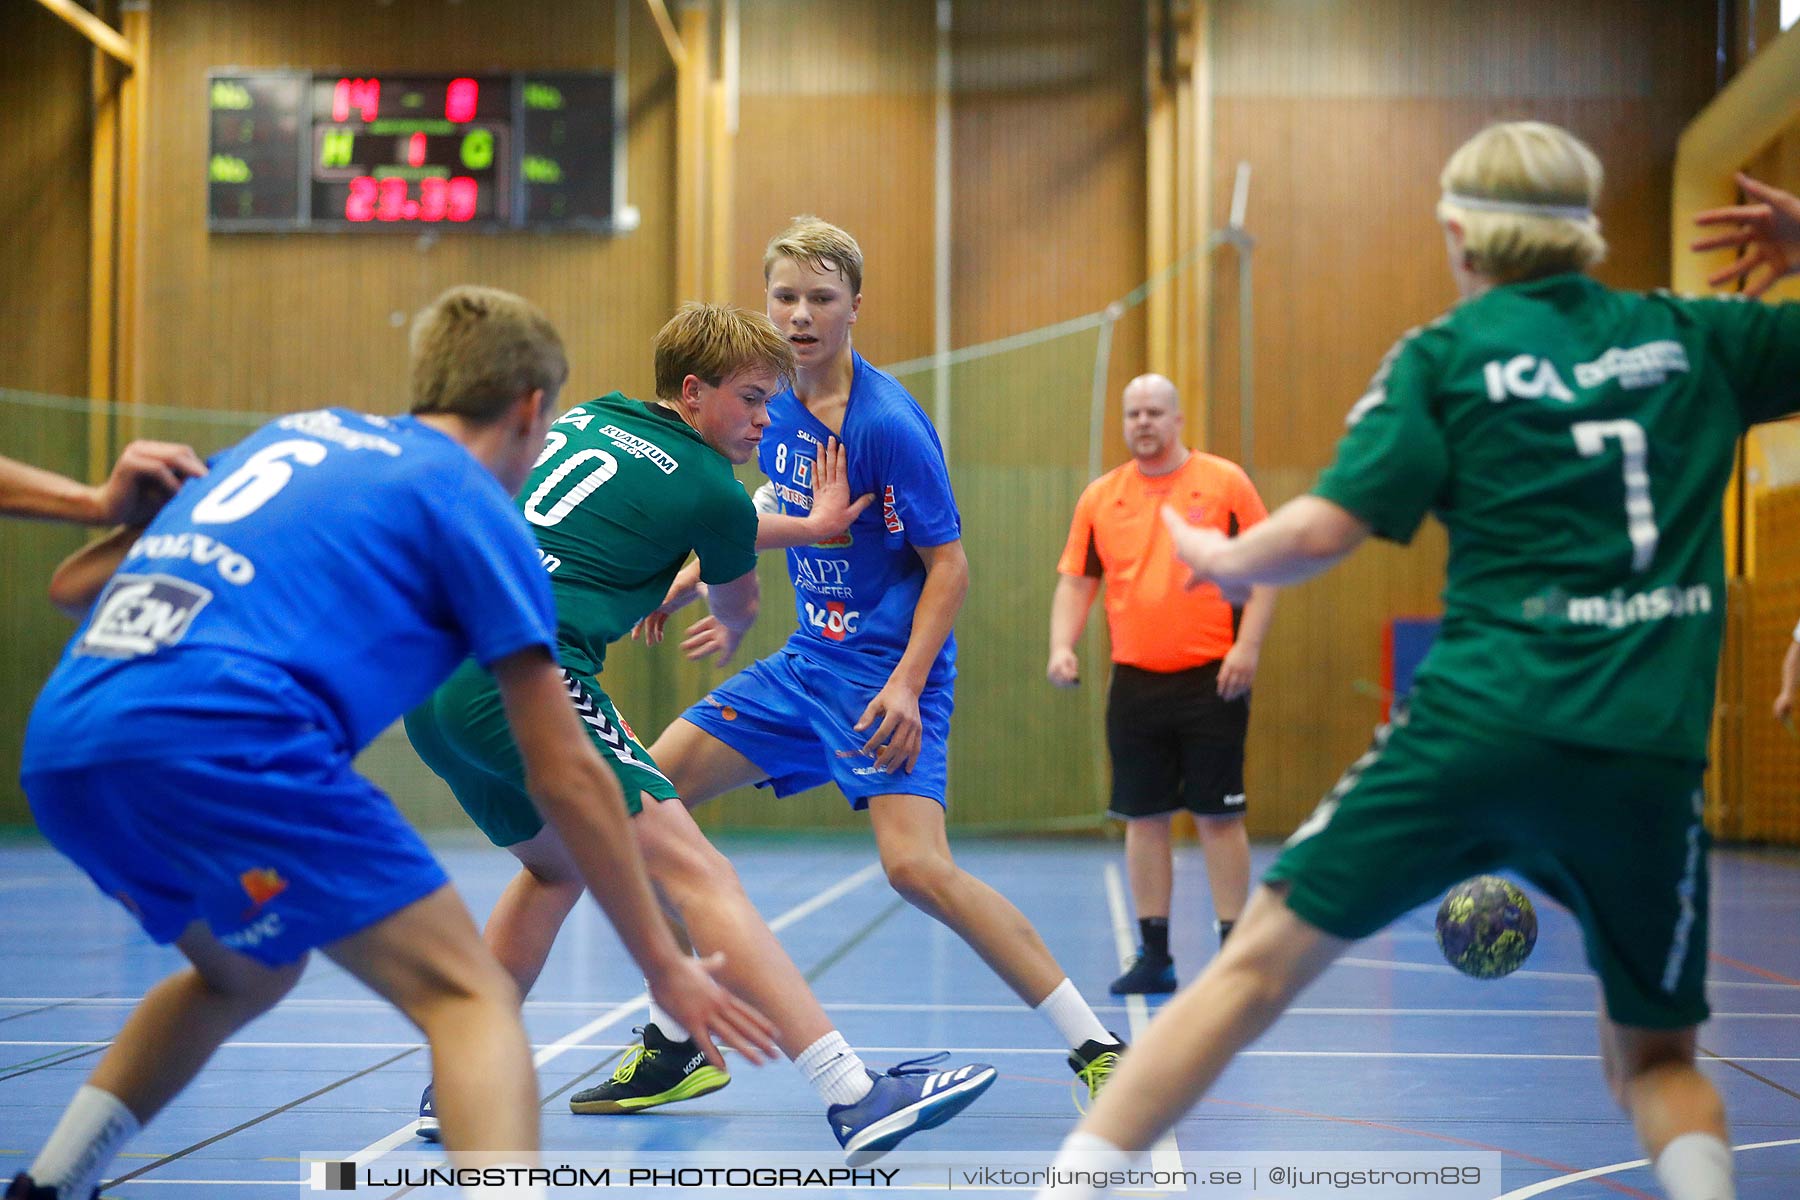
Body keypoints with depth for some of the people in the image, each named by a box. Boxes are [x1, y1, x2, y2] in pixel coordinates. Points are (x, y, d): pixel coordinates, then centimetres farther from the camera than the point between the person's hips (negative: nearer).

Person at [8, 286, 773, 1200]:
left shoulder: (295, 432, 27)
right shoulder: (474, 505, 8)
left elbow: (75, 580, 28)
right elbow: (566, 776, 8)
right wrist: (664, 965, 14)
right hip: (216, 742, -8)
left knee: (244, 974, 32)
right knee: (472, 998, -4)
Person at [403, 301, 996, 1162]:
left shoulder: (590, 416, 19)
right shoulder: (711, 487, 0)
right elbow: (736, 606, 20)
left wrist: (804, 525, 36)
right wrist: (727, 632, 44)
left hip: (435, 691, 9)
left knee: (557, 868, 28)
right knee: (698, 874, -12)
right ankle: (855, 1099, -19)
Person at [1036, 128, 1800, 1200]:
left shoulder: (1444, 356, 5)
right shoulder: (1688, 337, 13)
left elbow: (1326, 528, -4)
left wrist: (1218, 555, 13)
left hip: (1481, 722, -2)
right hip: (1653, 753, 3)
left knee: (1261, 962, 7)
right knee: (1655, 1056, 20)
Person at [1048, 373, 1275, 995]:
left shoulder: (1225, 481, 0)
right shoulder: (1100, 497, 9)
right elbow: (1076, 580, 11)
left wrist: (1247, 646, -11)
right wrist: (1062, 645, -5)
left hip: (1211, 680, -3)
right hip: (1134, 682, 3)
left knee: (1218, 816, -1)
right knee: (1144, 817, 7)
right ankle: (1153, 955, 16)